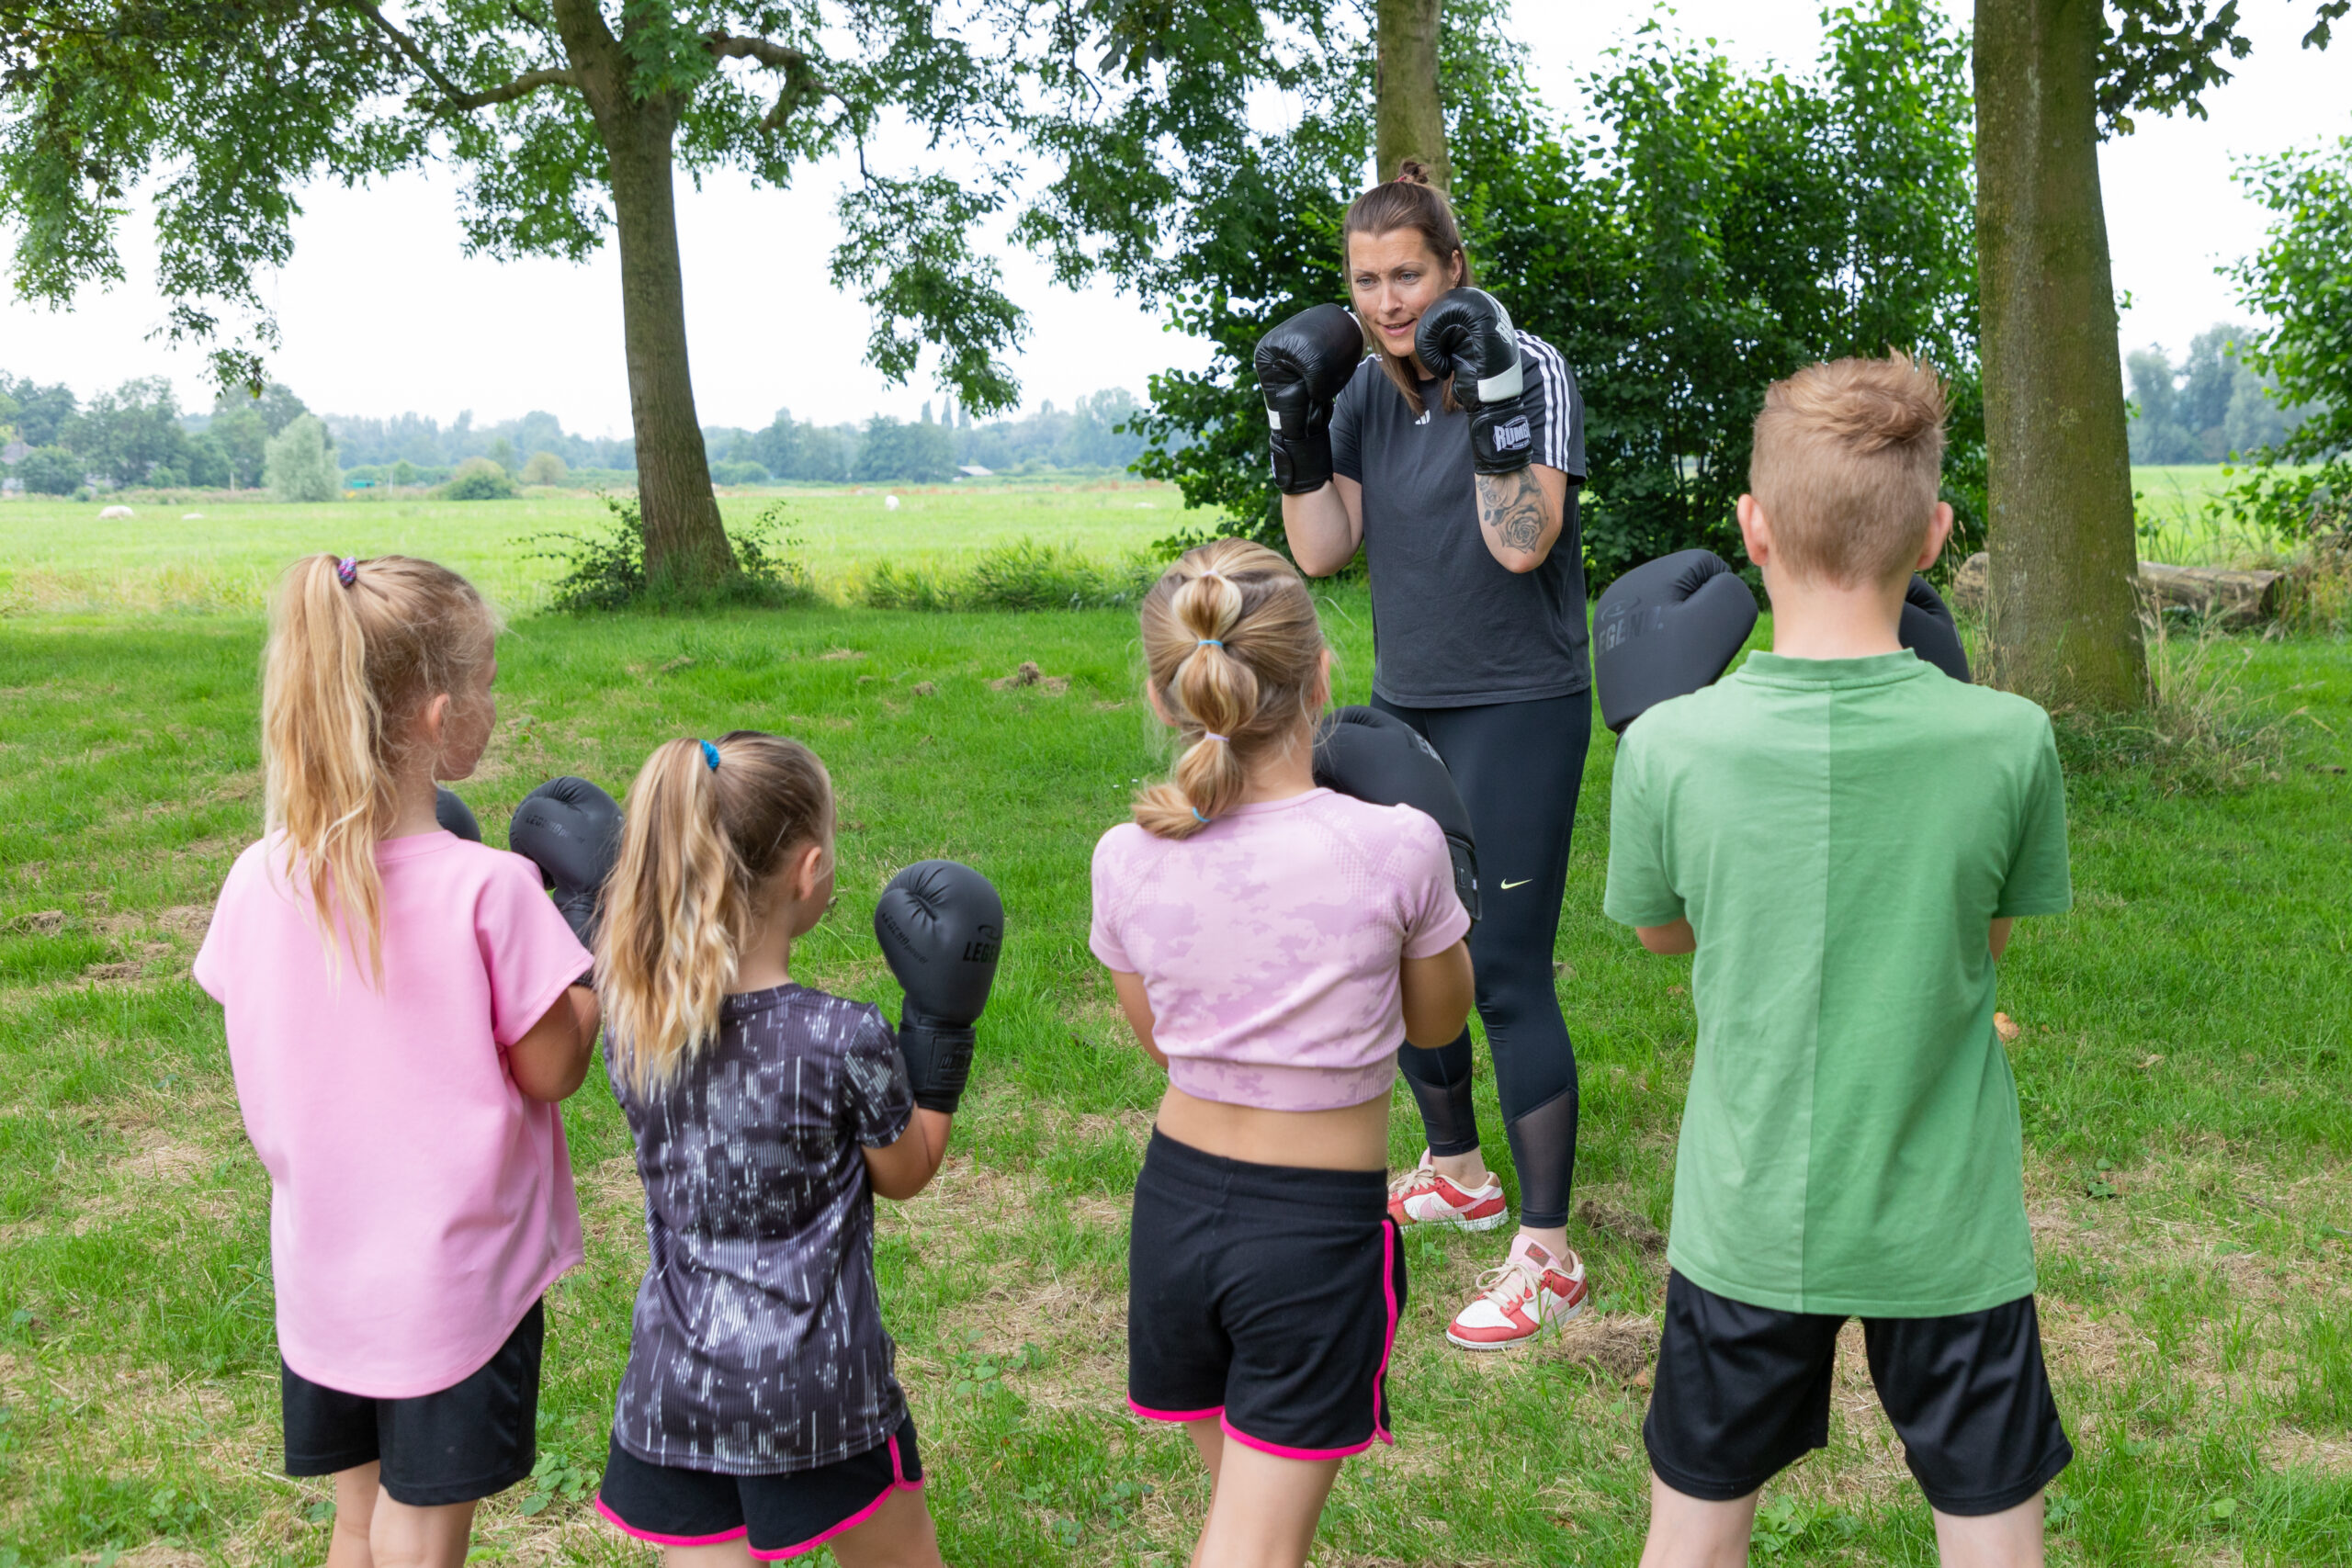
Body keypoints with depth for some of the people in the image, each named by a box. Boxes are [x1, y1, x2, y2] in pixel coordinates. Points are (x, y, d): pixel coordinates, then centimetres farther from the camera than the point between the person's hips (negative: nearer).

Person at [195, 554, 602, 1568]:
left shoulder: (260, 882, -8)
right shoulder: (488, 889, -23)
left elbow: (265, 1080, 3)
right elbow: (550, 1071, -12)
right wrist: (606, 956, 1)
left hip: (319, 1271, 4)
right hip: (458, 1278, -4)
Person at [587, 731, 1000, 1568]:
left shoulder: (630, 1014, -9)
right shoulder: (847, 1040, -21)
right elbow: (906, 1173, -3)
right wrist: (942, 1021, 1)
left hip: (673, 1376, 4)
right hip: (815, 1381, -3)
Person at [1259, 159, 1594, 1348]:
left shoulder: (1530, 369, -12)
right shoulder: (1363, 390, 6)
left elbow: (1522, 542, -23)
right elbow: (1322, 551, 0)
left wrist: (1492, 392, -28)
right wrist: (1294, 422, -9)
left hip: (1517, 712, -7)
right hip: (1403, 709, 7)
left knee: (1506, 973, -9)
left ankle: (1546, 1256, 2)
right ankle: (1456, 1174, 37)